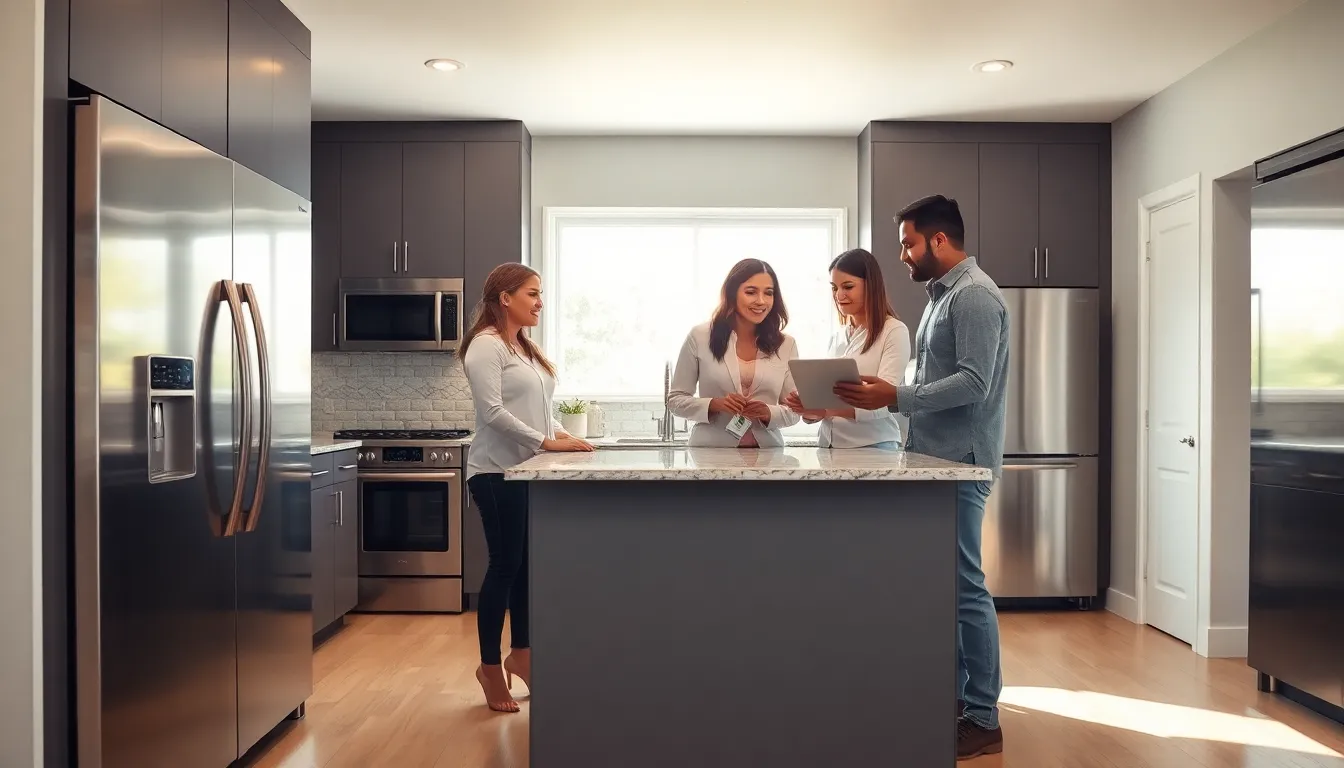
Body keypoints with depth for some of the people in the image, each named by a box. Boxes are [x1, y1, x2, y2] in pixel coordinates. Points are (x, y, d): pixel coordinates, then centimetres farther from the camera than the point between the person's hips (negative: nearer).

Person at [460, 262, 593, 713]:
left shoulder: (525, 347, 17)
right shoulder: (486, 345, -11)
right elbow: (493, 412, -19)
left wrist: (558, 437, 0)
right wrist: (546, 443, -21)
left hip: (529, 471, 8)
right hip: (498, 473, -8)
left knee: (528, 564, 12)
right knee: (505, 565, -1)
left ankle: (520, 653, 26)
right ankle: (490, 666, 13)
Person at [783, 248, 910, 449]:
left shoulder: (895, 332, -8)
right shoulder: (838, 338, 12)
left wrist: (827, 409, -30)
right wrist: (809, 409, -12)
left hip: (874, 447, -5)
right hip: (828, 444, 5)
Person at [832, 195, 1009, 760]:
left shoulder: (974, 295, -11)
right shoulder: (944, 295, 19)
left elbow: (974, 383, -21)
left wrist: (894, 397, -21)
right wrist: (884, 396, 6)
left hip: (959, 462, -10)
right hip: (937, 458, 10)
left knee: (964, 585, -4)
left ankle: (983, 718, 6)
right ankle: (954, 693, 24)